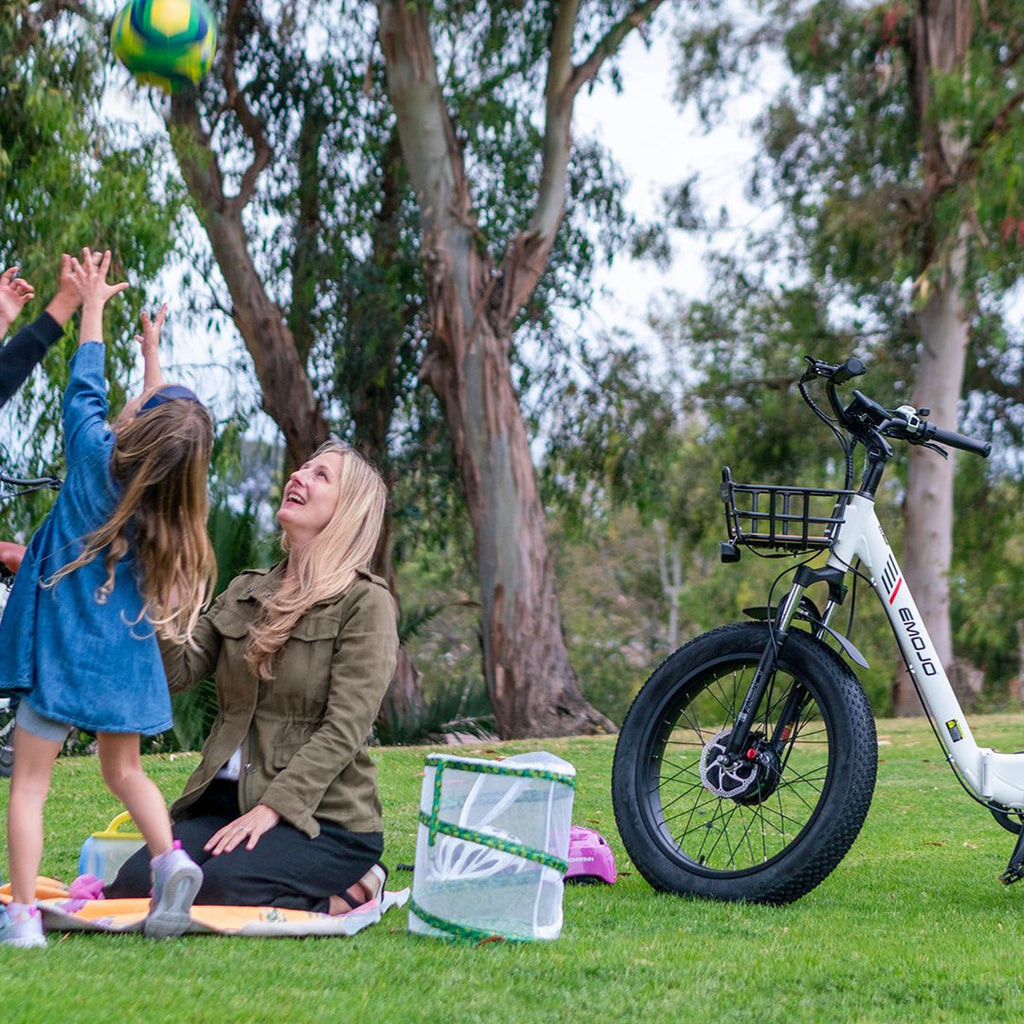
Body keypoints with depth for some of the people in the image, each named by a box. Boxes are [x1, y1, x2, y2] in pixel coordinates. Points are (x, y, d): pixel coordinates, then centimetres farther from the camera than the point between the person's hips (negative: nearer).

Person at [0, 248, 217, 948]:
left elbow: (86, 389, 1)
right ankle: (170, 858, -6)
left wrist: (93, 306, 12)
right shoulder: (171, 495, -1)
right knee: (124, 769, 18)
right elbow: (169, 428, 18)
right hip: (127, 653, 4)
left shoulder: (98, 459, -12)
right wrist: (152, 352, 29)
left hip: (63, 649, -4)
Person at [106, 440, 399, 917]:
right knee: (133, 883, -18)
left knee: (222, 887, -31)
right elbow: (176, 672, 5)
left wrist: (271, 808, -20)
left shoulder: (366, 602, -2)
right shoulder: (245, 592, 17)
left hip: (322, 814, -6)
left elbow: (344, 729, -11)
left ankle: (344, 898, -4)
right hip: (226, 800, 6)